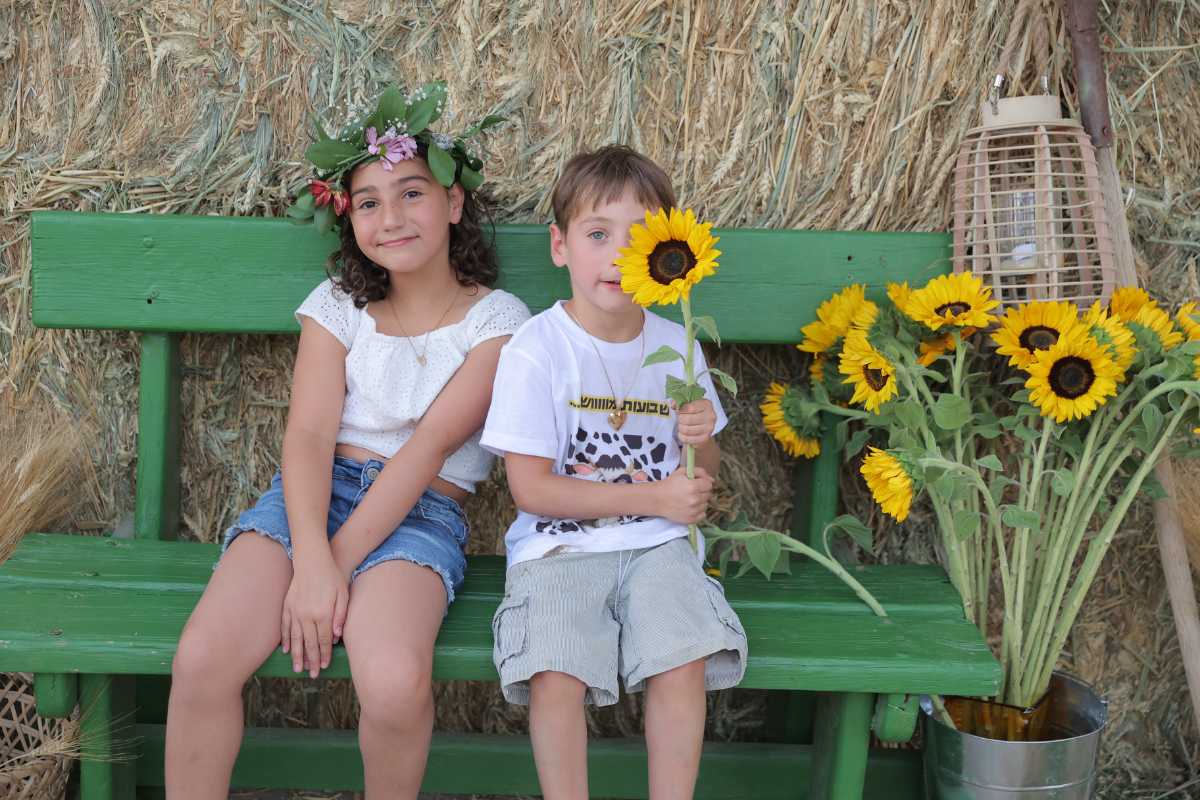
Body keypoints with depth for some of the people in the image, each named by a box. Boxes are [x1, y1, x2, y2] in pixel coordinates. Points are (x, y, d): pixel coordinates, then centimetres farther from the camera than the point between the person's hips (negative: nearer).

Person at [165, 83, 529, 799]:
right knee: (202, 663, -24)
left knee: (395, 686, -32)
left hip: (420, 513, -2)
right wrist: (310, 562, -20)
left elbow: (429, 446, -9)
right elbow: (309, 435, -3)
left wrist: (341, 559, -17)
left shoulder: (497, 320, 1)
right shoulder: (338, 304, 10)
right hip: (314, 495, 3)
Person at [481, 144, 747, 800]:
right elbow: (530, 487, -11)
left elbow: (699, 478, 18)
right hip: (559, 546, -2)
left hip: (655, 546, 3)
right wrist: (650, 498, -12)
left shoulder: (675, 347, 7)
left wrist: (701, 439, -7)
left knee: (682, 667, -23)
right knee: (556, 677, -26)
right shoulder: (536, 348, -7)